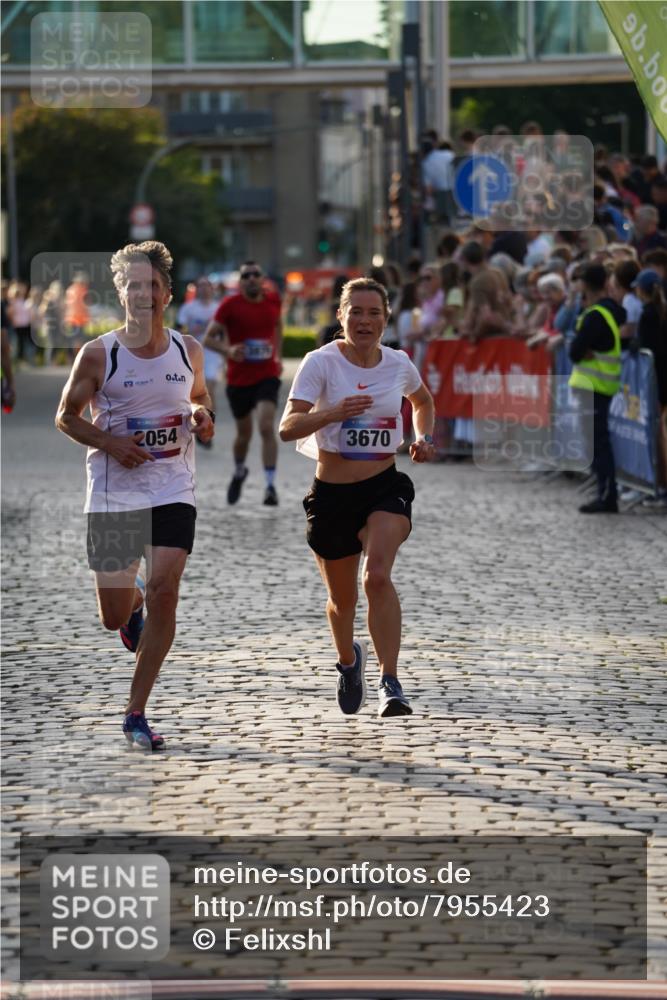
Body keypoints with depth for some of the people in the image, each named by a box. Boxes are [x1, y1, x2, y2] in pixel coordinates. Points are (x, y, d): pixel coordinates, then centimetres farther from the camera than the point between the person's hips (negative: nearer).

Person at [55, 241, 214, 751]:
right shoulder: (98, 355, -5)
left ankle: (136, 714, -7)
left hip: (173, 492, 1)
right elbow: (66, 416, 2)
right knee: (114, 617, 4)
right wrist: (110, 442, -15)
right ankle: (133, 601, 45)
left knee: (164, 590, -16)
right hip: (113, 494, -1)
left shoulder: (189, 350, 4)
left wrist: (203, 415, -1)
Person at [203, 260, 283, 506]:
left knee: (267, 427, -18)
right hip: (239, 378, 0)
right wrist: (228, 350, -26)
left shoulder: (273, 299, 1)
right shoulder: (230, 305, -10)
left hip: (267, 376, 0)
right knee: (244, 432, 13)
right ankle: (239, 471, 44)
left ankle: (271, 486, -18)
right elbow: (208, 339, -8)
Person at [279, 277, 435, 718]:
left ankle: (391, 685, -26)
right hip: (331, 494, 0)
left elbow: (424, 402, 26)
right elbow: (288, 427, -18)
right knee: (343, 598, 13)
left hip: (385, 487, 1)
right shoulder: (321, 362, -8)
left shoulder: (398, 363, 3)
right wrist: (333, 412, -33)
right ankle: (349, 660, 47)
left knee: (377, 575, -25)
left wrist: (425, 439, 8)